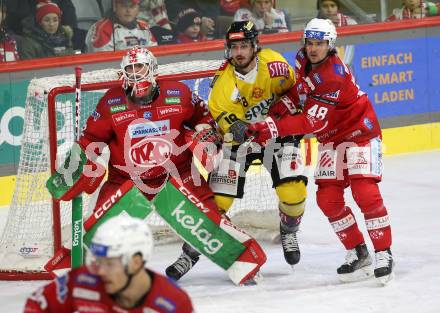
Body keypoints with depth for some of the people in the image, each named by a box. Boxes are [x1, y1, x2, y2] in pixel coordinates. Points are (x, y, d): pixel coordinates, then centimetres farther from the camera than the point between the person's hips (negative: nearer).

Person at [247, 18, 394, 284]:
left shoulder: (334, 76, -30)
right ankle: (358, 253, 11)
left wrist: (273, 129, -35)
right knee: (328, 198, -1)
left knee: (365, 191, -20)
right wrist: (278, 109, -4)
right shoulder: (304, 60, -5)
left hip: (360, 131, -8)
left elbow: (313, 122, -32)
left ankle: (384, 254, -11)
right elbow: (300, 88, 14)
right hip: (332, 139, 8)